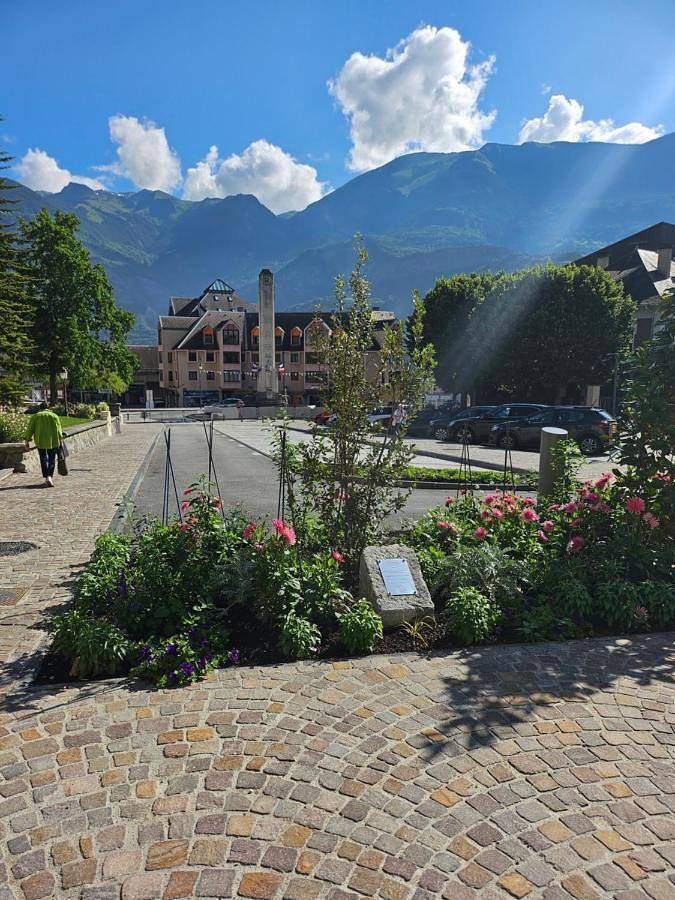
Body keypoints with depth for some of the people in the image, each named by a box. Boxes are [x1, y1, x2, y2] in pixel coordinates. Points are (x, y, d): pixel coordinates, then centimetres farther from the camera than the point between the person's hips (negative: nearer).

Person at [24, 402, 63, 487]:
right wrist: (60, 439, -2)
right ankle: (49, 477, 4)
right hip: (53, 441, -1)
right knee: (51, 459, 10)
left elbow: (30, 429, 2)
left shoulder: (35, 416, 7)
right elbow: (58, 429, -3)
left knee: (43, 459, 8)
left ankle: (47, 478, -3)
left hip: (40, 441, 1)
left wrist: (27, 440, 4)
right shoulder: (54, 416, 4)